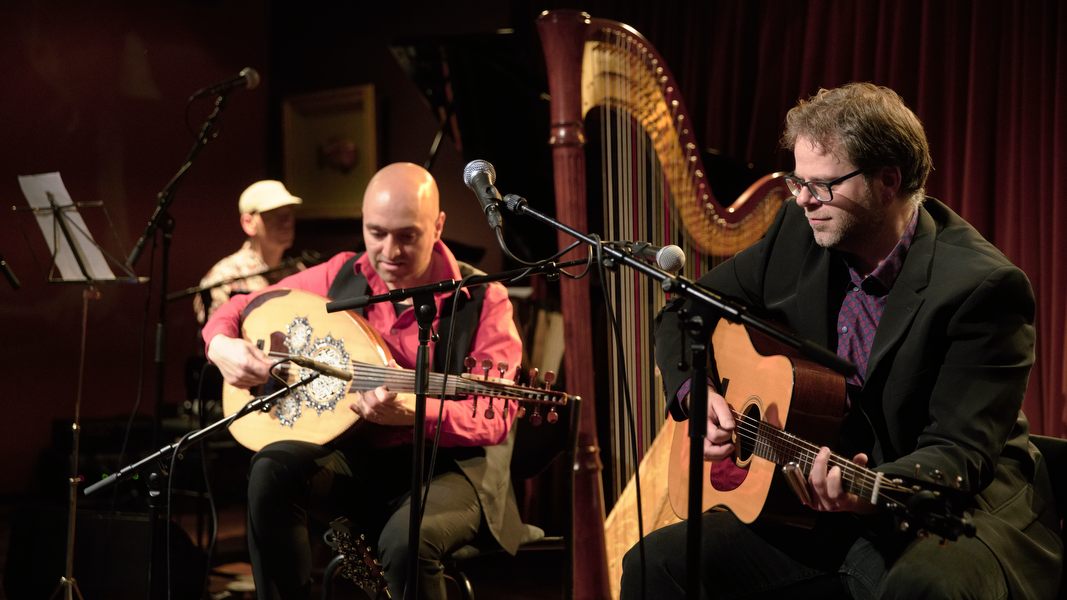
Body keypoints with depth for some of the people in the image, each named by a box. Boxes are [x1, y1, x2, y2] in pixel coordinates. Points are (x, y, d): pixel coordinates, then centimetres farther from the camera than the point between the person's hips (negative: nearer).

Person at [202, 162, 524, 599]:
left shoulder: (483, 300, -11)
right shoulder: (340, 277, 1)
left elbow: (496, 419, -20)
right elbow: (239, 308, 13)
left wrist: (413, 412, -38)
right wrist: (221, 345, -11)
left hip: (450, 464, -4)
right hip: (358, 454, 4)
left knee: (406, 541, -35)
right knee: (274, 469, -26)